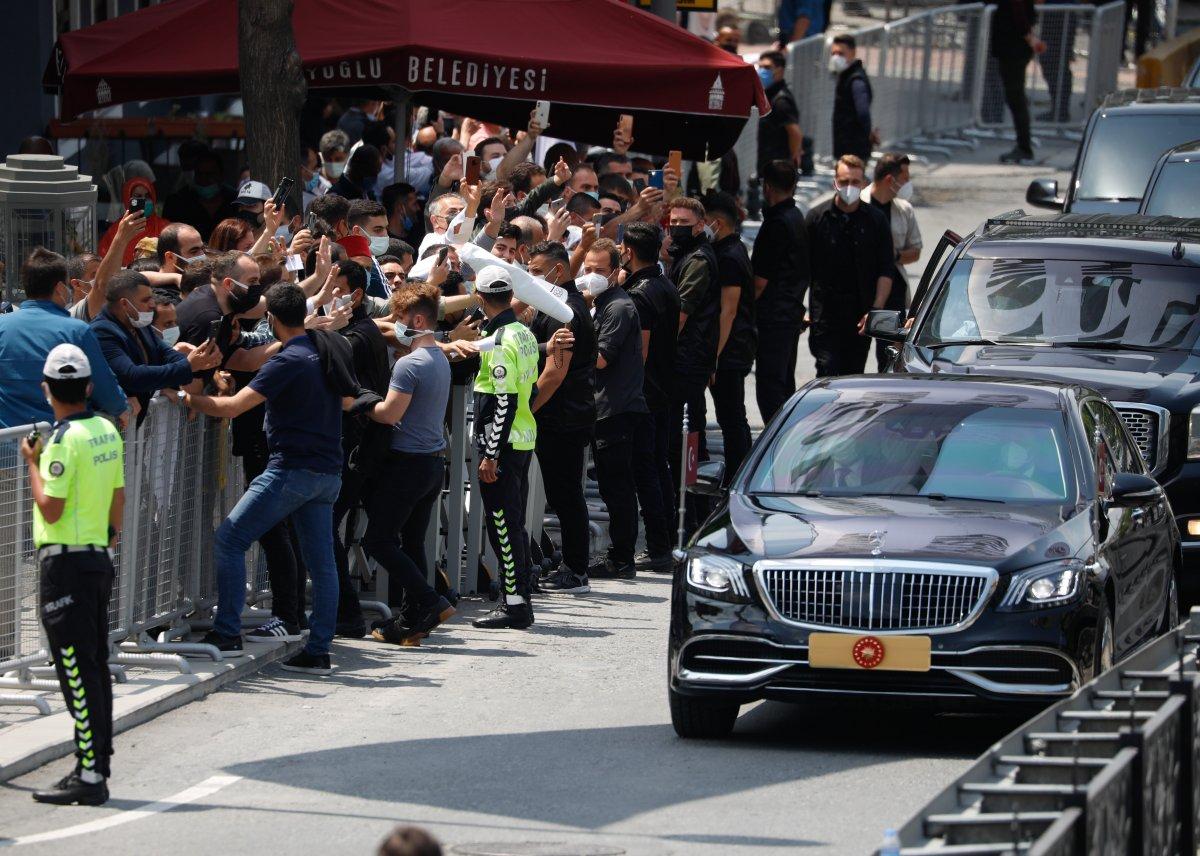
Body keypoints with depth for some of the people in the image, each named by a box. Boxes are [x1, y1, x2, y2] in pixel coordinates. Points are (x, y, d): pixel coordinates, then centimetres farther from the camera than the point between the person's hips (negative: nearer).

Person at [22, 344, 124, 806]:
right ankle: (98, 766, 18)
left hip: (66, 562, -8)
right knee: (95, 667, 13)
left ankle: (89, 774, -10)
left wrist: (33, 463, -6)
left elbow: (51, 508, -18)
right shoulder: (107, 431, 7)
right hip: (98, 557, 8)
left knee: (76, 669, -8)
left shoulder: (64, 439, -16)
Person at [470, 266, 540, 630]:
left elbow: (504, 402, -21)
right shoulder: (525, 334, 10)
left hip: (502, 441, -9)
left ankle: (514, 603, -5)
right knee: (512, 522, 14)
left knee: (503, 524, -5)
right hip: (525, 439, 9)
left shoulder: (500, 342, -17)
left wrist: (491, 455, -20)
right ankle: (519, 601, 18)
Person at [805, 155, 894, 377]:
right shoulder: (817, 218, 2)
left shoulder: (875, 220, 5)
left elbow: (886, 272, 4)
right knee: (828, 373, -12)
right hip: (825, 314, -2)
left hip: (860, 316, 2)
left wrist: (876, 310, -7)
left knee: (854, 377, 6)